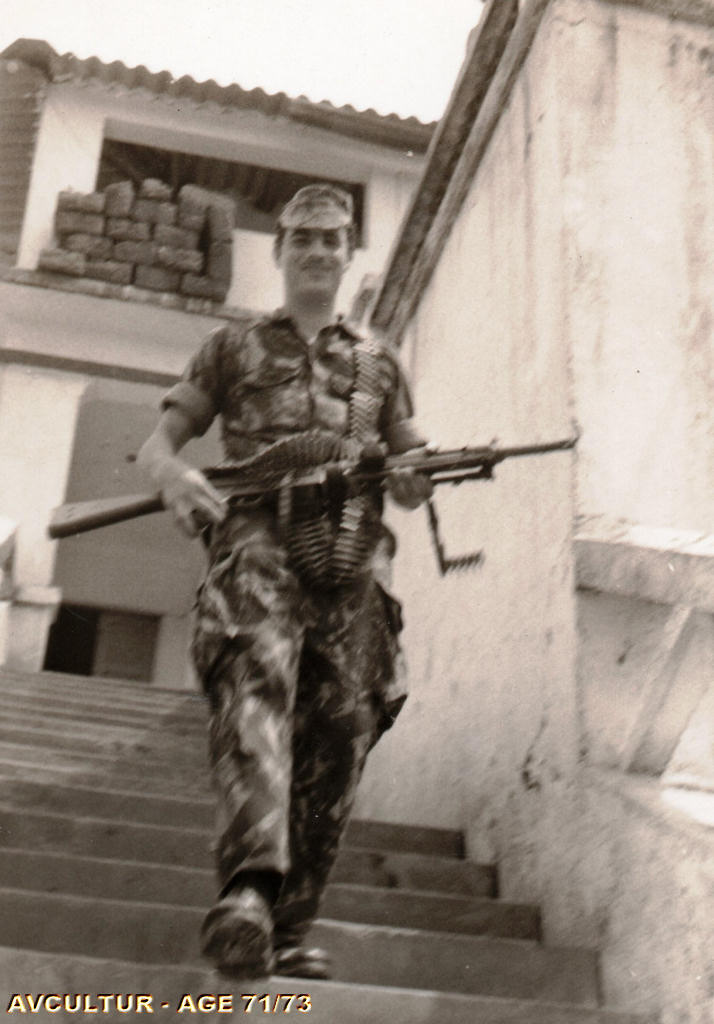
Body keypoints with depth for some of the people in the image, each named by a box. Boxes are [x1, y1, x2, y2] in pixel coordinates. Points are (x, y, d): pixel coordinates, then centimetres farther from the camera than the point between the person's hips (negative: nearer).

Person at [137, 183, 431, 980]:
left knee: (339, 737, -6)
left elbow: (410, 486, 25)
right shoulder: (234, 348, 22)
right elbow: (157, 445, 17)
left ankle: (290, 931, 2)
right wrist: (177, 478, -8)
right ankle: (249, 886, -46)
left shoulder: (378, 364, 27)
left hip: (352, 562, 3)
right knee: (255, 680, -30)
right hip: (258, 543, -3)